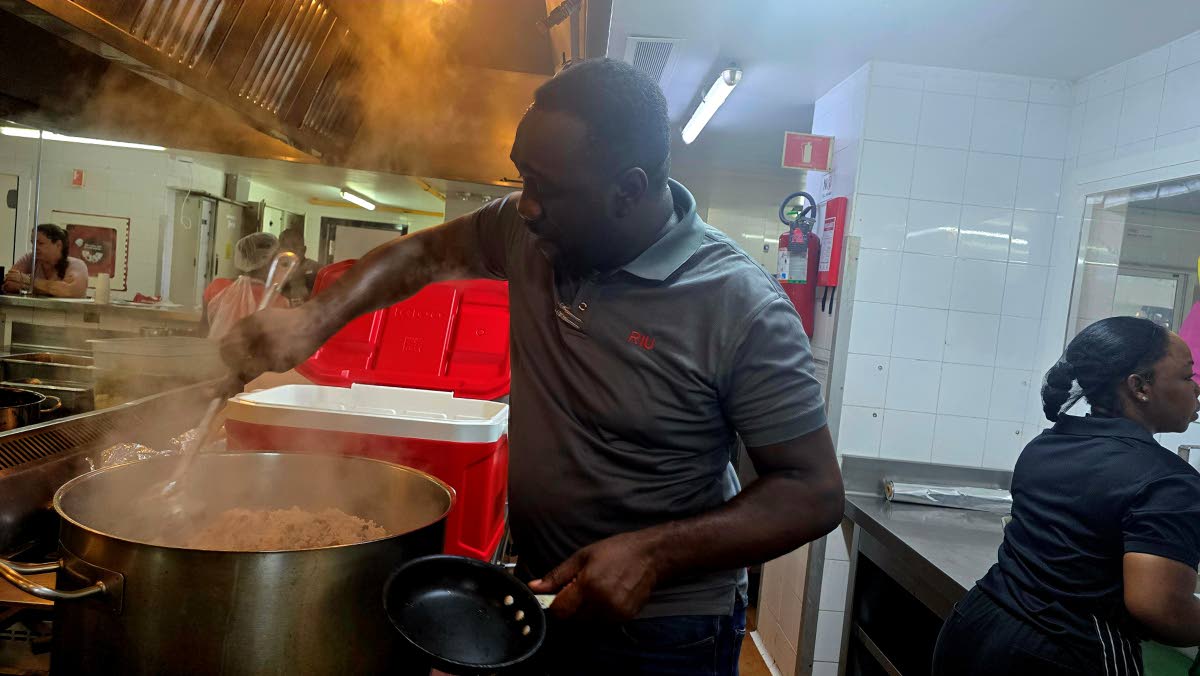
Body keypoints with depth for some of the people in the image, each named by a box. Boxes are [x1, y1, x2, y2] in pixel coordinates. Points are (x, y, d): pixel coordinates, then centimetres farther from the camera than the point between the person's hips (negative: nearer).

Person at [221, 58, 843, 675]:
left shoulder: (741, 308, -24)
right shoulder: (528, 231, -7)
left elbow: (815, 494, -19)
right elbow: (425, 252, 7)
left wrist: (654, 553, -30)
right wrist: (317, 318, -9)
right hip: (540, 586, 6)